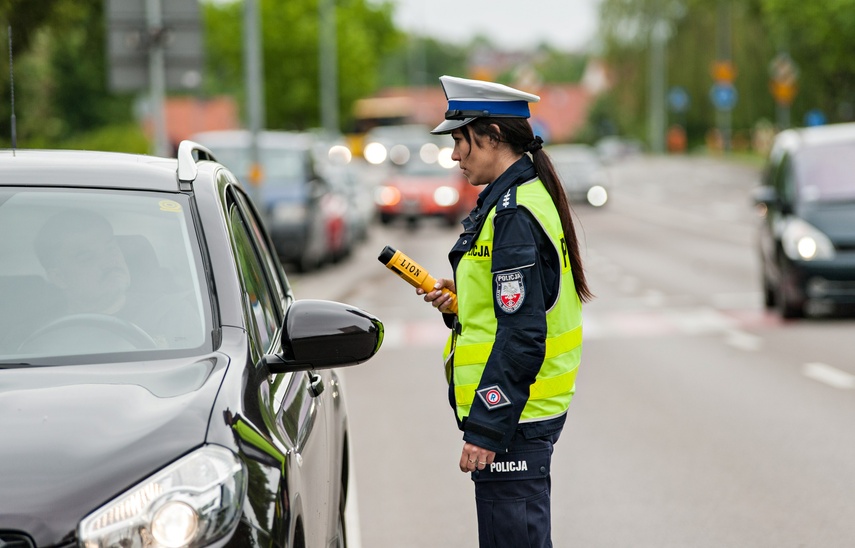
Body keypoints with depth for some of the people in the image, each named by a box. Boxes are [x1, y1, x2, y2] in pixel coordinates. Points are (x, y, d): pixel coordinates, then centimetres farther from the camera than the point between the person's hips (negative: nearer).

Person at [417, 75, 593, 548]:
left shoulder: (514, 214, -18)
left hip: (513, 419, -10)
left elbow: (522, 336, -23)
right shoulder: (532, 197, 14)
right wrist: (460, 303, 7)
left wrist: (486, 429, -22)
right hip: (529, 412, 10)